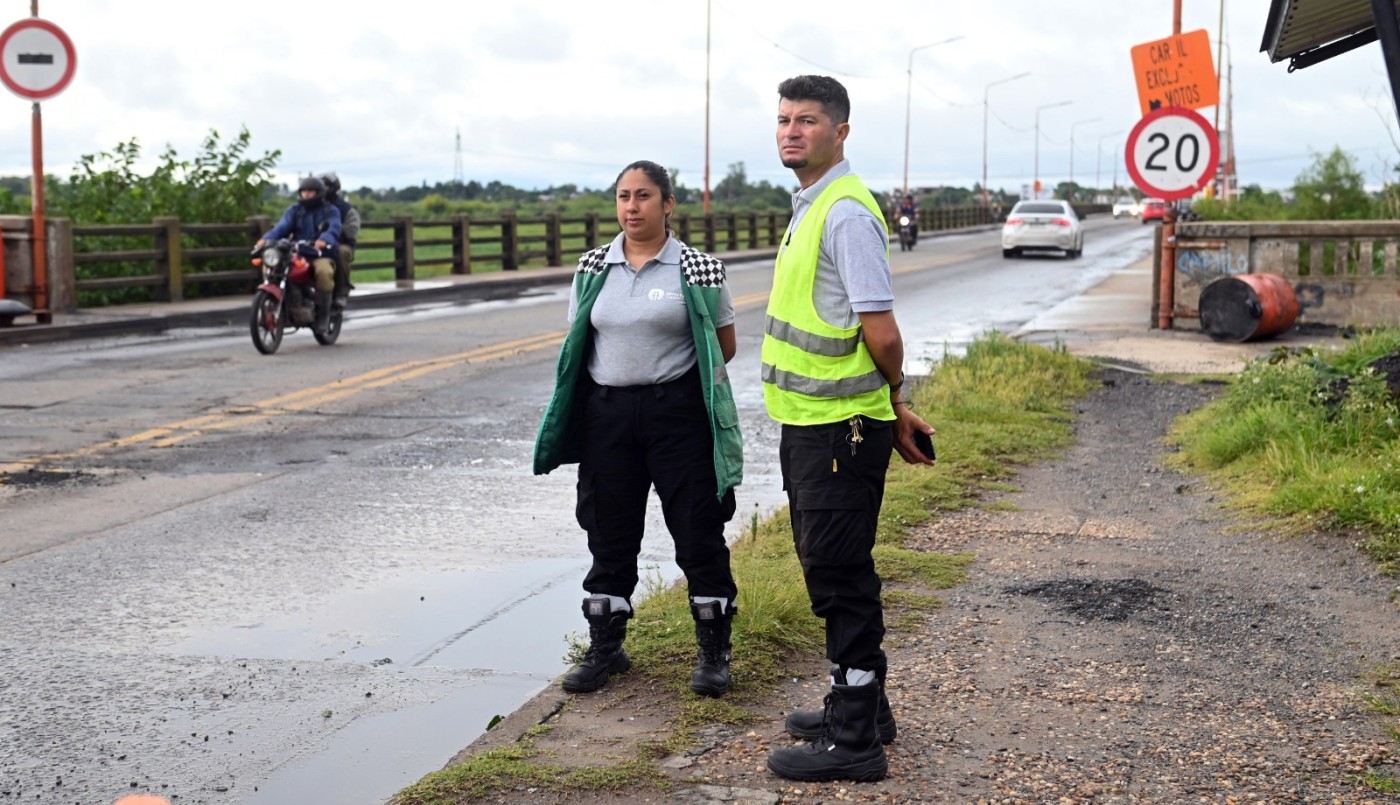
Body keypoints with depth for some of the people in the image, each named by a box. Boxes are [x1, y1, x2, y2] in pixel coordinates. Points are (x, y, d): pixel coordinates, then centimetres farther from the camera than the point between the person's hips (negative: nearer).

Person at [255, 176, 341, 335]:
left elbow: (334, 229, -13)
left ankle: (322, 314, -22)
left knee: (324, 271, -38)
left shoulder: (330, 211, 8)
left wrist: (324, 239, -38)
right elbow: (282, 227, 0)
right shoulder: (294, 210, 18)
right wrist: (267, 238, -22)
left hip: (321, 254, -4)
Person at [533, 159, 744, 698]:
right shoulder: (593, 269, 6)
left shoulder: (697, 270, -3)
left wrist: (664, 374, 4)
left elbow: (723, 347, 5)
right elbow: (577, 345, 14)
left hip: (678, 415, -3)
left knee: (698, 533, 1)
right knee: (610, 536, 11)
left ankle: (714, 652, 15)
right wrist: (623, 377, 5)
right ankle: (605, 649, 25)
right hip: (606, 416, 3)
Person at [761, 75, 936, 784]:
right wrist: (893, 407, 18)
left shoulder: (846, 214, -18)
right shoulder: (809, 207, 15)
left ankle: (854, 740, 5)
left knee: (840, 577, -4)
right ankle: (859, 705, 33)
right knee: (831, 569, 19)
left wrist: (891, 403, -4)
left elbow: (882, 334, -21)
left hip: (840, 430, -10)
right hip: (810, 424, 10)